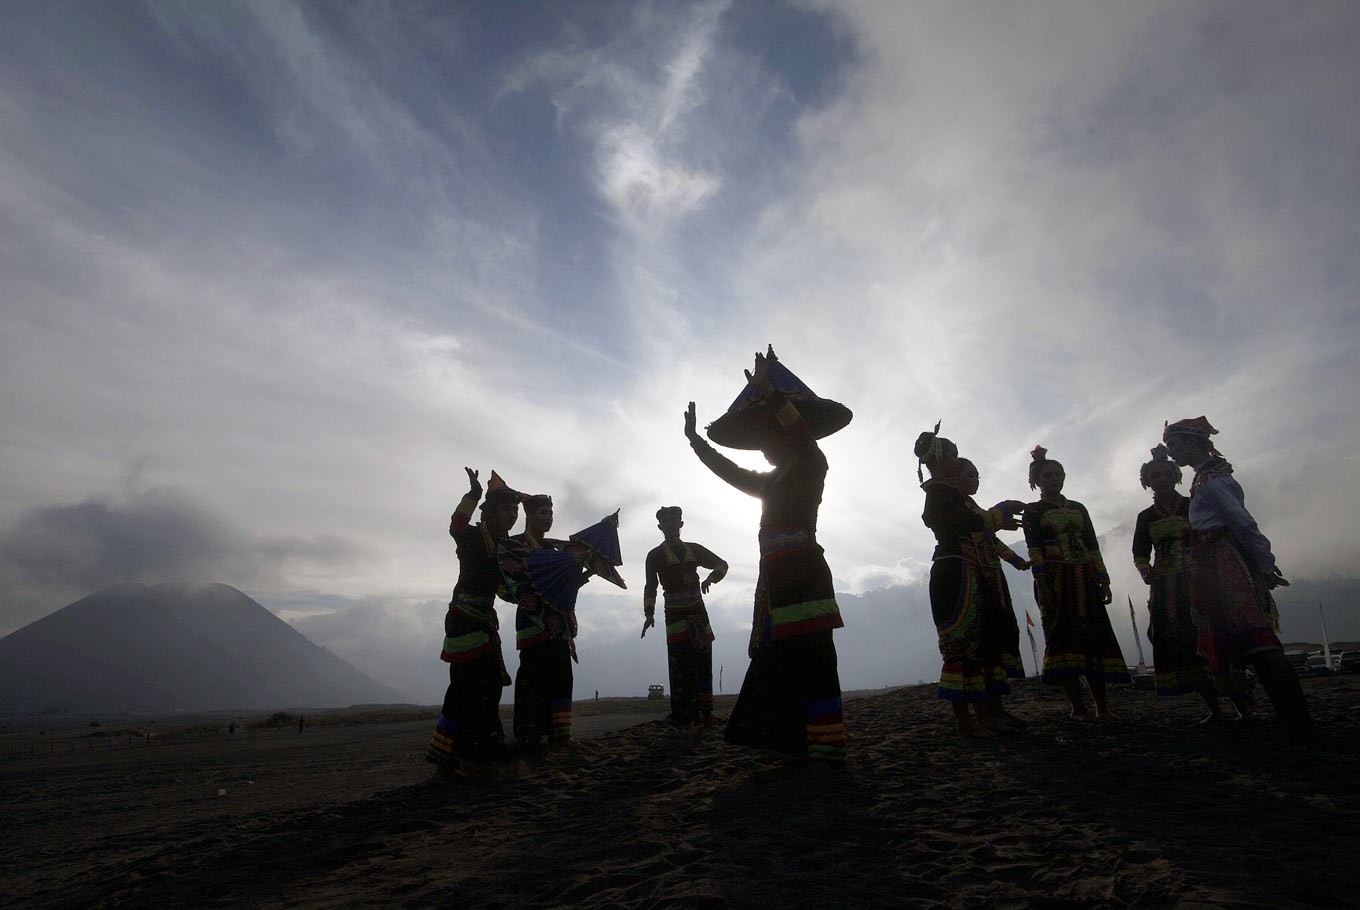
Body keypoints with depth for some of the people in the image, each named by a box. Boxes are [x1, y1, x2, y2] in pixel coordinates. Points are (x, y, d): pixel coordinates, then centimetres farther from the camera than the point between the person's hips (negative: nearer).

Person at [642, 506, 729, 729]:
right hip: (675, 616, -4)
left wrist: (710, 578, -4)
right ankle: (682, 718, -6)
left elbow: (722, 565, 17)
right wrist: (649, 614, -7)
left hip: (698, 613, 4)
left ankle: (704, 714, 12)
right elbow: (650, 587, 4)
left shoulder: (695, 550, 12)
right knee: (681, 666, -10)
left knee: (703, 665, 4)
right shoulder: (655, 556, 4)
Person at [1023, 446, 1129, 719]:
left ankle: (1102, 706, 3)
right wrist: (1042, 584, -17)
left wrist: (1103, 581, 6)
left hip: (1084, 581, 4)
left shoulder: (1078, 509, 19)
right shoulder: (1033, 510, 5)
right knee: (1063, 636, -8)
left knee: (1096, 635, -1)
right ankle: (1077, 706, -6)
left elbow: (1093, 546, 15)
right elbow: (1033, 549, -6)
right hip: (1054, 580, -4)